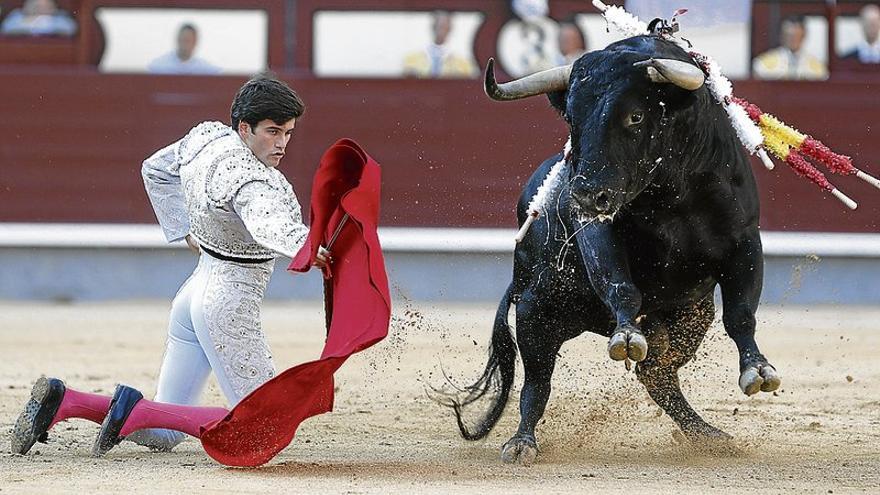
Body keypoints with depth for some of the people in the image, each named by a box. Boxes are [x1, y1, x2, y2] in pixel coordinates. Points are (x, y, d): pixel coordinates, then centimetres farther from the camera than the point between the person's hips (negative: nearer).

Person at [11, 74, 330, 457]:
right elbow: (269, 227, -44)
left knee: (161, 436, 15)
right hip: (230, 307, -9)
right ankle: (135, 410, -13)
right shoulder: (250, 181, -23)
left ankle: (61, 401, -1)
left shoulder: (205, 137, 3)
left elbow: (155, 170, 22)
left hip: (194, 293, 9)